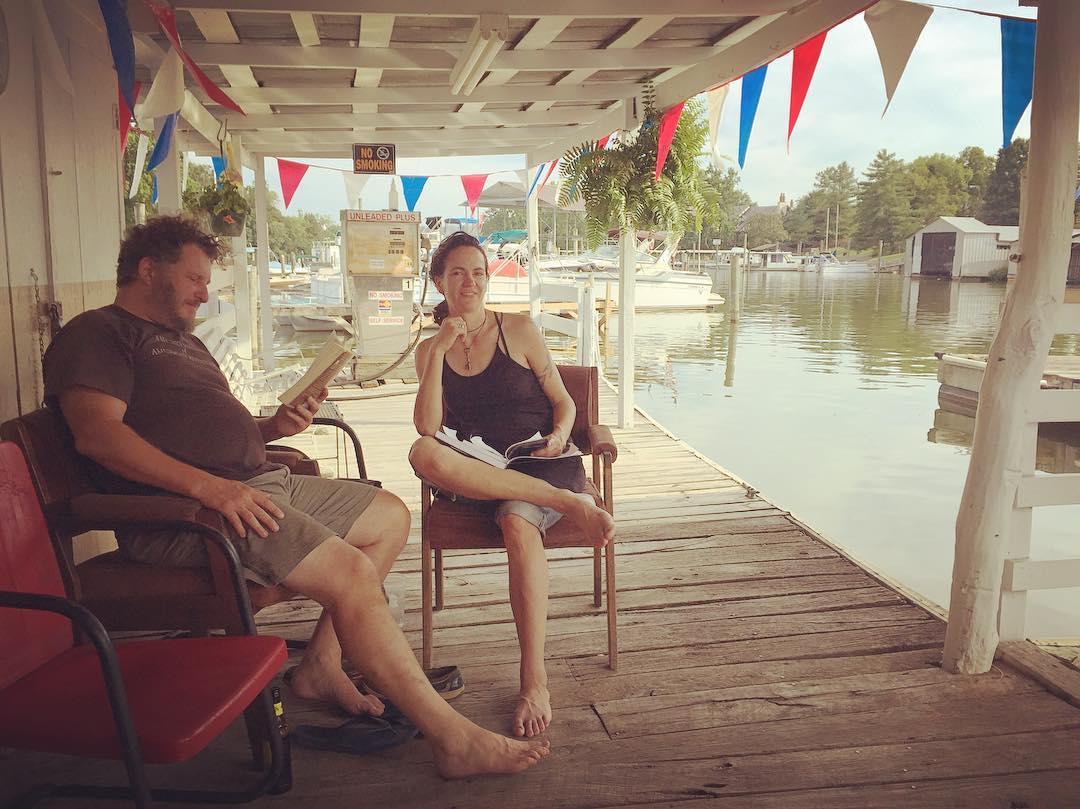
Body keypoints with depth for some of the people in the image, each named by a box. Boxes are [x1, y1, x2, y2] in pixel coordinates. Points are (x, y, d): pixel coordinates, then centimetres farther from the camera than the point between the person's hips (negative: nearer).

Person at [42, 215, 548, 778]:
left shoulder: (184, 341, 29)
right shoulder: (96, 333, -1)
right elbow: (97, 433, -18)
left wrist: (274, 427, 7)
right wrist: (208, 485, -28)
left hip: (256, 483, 10)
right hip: (182, 506, -10)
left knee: (389, 517, 11)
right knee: (352, 573, -24)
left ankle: (320, 665, 9)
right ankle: (453, 739, -17)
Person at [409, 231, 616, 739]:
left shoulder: (518, 330, 7)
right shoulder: (429, 350, 12)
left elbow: (563, 401, 11)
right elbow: (428, 428, -3)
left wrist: (559, 436, -11)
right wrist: (440, 350, -7)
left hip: (539, 463, -1)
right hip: (476, 474, 2)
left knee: (517, 520, -37)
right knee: (423, 454, -33)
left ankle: (535, 681, -32)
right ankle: (570, 504, -34)